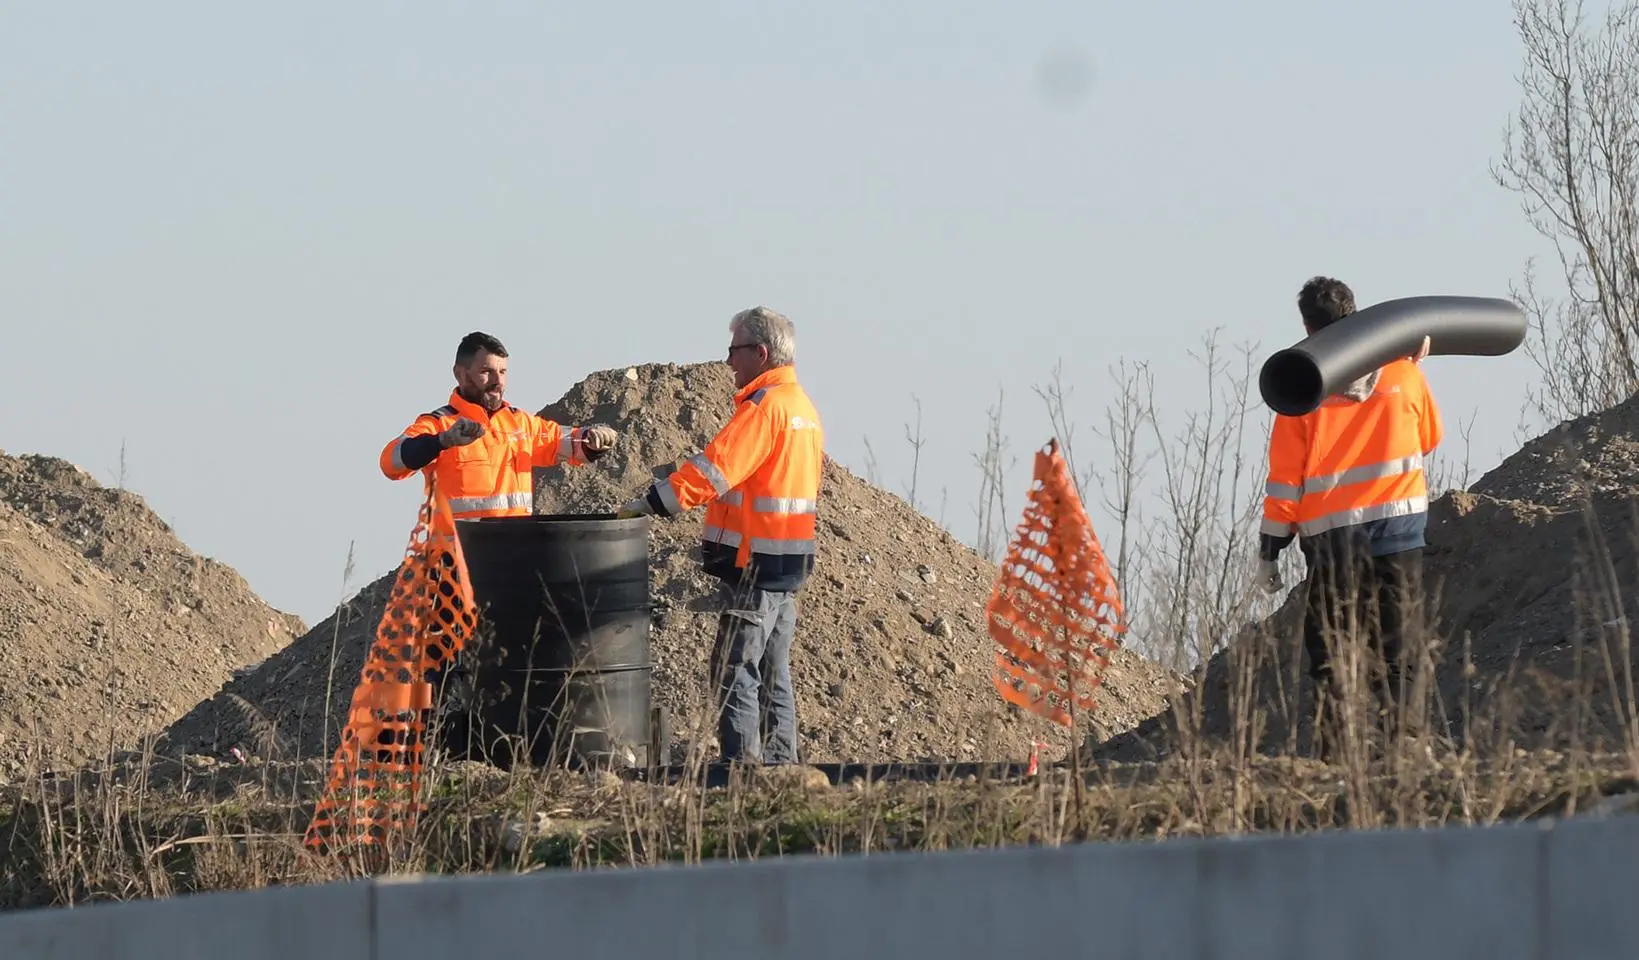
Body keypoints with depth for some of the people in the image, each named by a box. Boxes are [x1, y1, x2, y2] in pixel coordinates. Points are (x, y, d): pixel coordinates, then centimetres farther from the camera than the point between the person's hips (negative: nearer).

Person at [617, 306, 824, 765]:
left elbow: (711, 470, -21)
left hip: (754, 564, -10)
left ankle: (741, 769, -13)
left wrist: (650, 504, -17)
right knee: (773, 676, 13)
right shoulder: (803, 408, 16)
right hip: (790, 565, 10)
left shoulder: (764, 407, -15)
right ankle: (780, 767, 15)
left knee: (736, 675, -9)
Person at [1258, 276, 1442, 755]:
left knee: (1330, 653, 4)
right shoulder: (1404, 376, -1)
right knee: (1389, 655, 9)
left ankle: (1336, 752, -4)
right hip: (1401, 527, 2)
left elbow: (1285, 478, -5)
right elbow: (1428, 440, 17)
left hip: (1330, 537, -2)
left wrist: (1270, 549, 3)